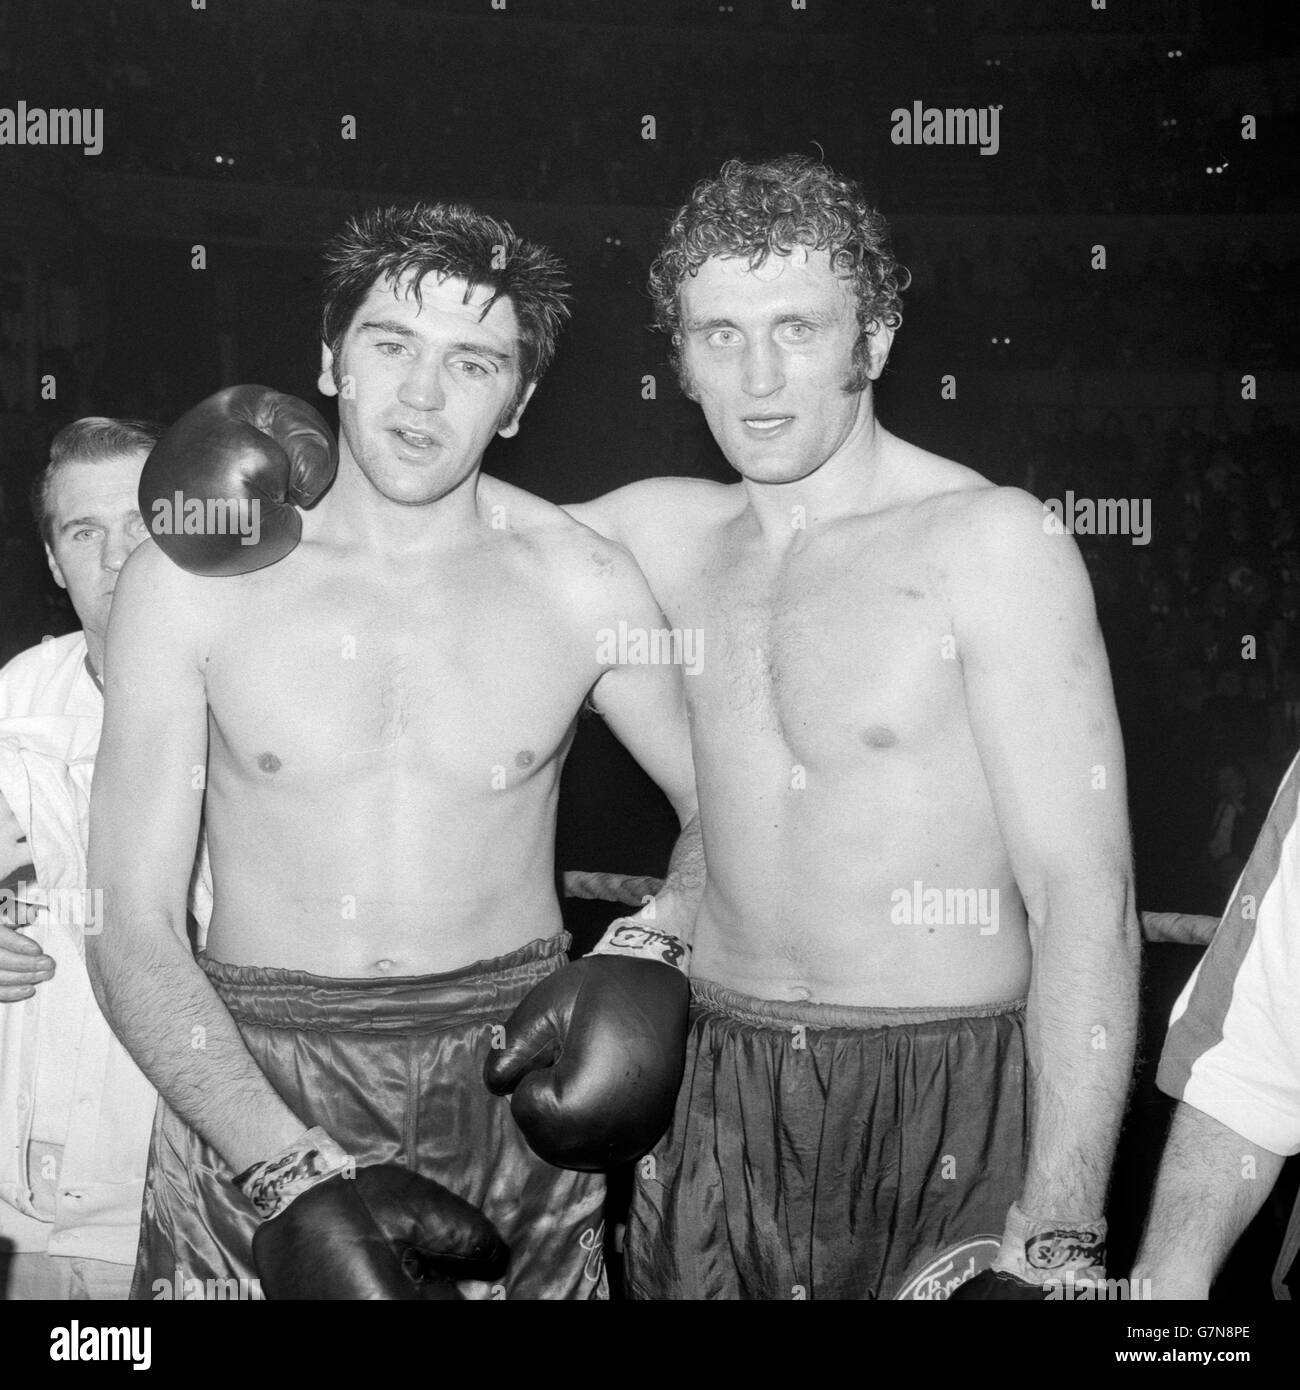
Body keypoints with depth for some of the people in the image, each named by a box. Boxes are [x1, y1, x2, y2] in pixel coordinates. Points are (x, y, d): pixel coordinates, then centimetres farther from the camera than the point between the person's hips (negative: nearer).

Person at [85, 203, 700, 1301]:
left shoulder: (581, 584, -5)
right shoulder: (191, 581, -8)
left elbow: (728, 805, 10)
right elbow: (132, 927, -9)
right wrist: (297, 1178, -20)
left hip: (511, 1077, 1)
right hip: (246, 1089, -1)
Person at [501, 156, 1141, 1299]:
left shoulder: (993, 540, -12)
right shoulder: (666, 533, 3)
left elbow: (1085, 896, -15)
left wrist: (1056, 1243, -21)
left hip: (943, 1116, -4)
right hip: (714, 1105, 5)